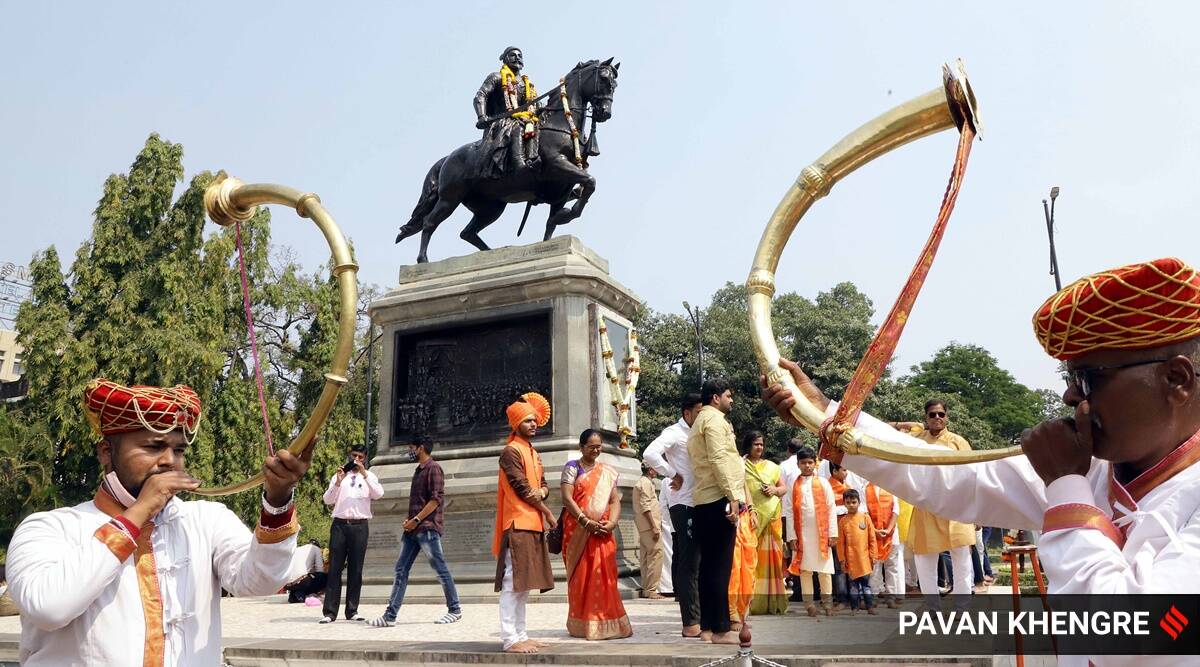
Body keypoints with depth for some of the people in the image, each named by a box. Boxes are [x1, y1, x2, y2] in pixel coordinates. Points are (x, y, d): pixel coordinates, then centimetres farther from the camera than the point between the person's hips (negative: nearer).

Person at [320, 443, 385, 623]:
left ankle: (352, 611, 9)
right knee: (335, 568, -2)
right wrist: (338, 482, -12)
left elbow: (378, 494, -7)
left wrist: (364, 474, -14)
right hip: (340, 525, 0)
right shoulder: (338, 476, 13)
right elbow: (327, 500, 3)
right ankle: (329, 612, -1)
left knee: (355, 569, 3)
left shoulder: (370, 477, 11)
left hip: (360, 526, 0)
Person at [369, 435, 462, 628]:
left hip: (428, 528, -9)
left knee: (440, 569, -2)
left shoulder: (433, 468, -8)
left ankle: (455, 610, 8)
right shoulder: (419, 470, 20)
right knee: (401, 570, 4)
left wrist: (416, 520, -16)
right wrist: (409, 520, 10)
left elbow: (437, 498, -17)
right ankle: (390, 615, 4)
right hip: (413, 529, 9)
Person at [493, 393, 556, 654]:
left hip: (533, 524, 9)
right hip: (518, 524, -9)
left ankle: (520, 635, 15)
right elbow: (522, 488, -13)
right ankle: (510, 639, -9)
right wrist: (548, 512, -5)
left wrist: (541, 491, -8)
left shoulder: (533, 453, 20)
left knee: (524, 582, 10)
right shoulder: (511, 451, -8)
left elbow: (543, 485, 18)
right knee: (513, 582, -9)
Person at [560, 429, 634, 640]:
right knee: (581, 576, 0)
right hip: (578, 531, -3)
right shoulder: (572, 467, 2)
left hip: (603, 532, 3)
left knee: (604, 576, 0)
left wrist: (612, 522, -11)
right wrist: (587, 522, -18)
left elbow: (615, 500, 8)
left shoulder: (608, 472, 14)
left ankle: (605, 623, 6)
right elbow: (567, 498, -8)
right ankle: (581, 624, 7)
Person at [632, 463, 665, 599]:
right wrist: (654, 527, -20)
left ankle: (645, 588, 13)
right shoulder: (646, 483, -10)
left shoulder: (641, 482, 21)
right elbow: (645, 506, -18)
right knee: (656, 554, -11)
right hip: (649, 525, -10)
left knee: (646, 556, 10)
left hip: (643, 527, 10)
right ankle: (650, 590, -14)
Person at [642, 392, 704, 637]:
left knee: (690, 564, 13)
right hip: (684, 505, -8)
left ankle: (693, 618, 20)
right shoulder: (675, 432, -9)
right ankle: (691, 623, -5)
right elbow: (650, 454, -25)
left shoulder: (696, 434, 17)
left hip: (697, 505, 8)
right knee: (689, 564, -8)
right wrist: (673, 475, -15)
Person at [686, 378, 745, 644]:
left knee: (708, 565, 9)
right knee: (720, 566, -8)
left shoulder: (699, 422, 24)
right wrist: (732, 497, -21)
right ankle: (720, 630, -7)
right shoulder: (715, 419, -6)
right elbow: (719, 459, -17)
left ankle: (707, 627, 11)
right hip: (719, 500, -10)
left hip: (703, 501, 10)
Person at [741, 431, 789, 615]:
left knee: (771, 557, 0)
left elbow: (784, 488, 19)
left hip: (772, 516, 3)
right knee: (751, 558, -8)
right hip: (751, 517, -3)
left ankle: (773, 601, 4)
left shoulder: (771, 466, 17)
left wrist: (774, 490, -3)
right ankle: (752, 602, -6)